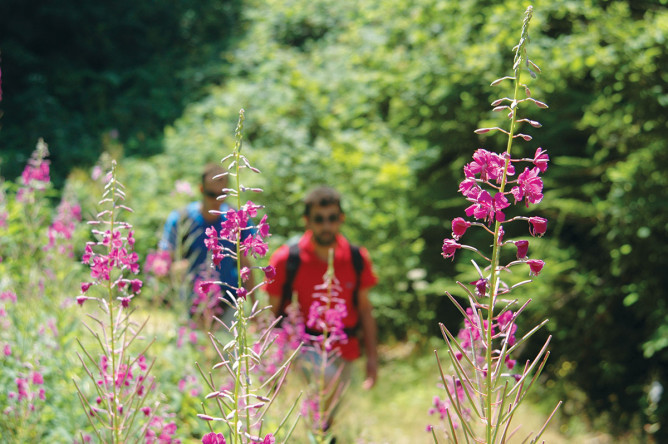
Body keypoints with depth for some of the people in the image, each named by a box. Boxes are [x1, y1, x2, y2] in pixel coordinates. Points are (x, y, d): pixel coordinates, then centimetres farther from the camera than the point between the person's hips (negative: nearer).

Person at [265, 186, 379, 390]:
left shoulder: (357, 259, 1)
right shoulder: (285, 260, -7)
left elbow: (364, 309, 10)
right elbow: (272, 314, 0)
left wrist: (372, 356, 7)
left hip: (343, 358, 3)